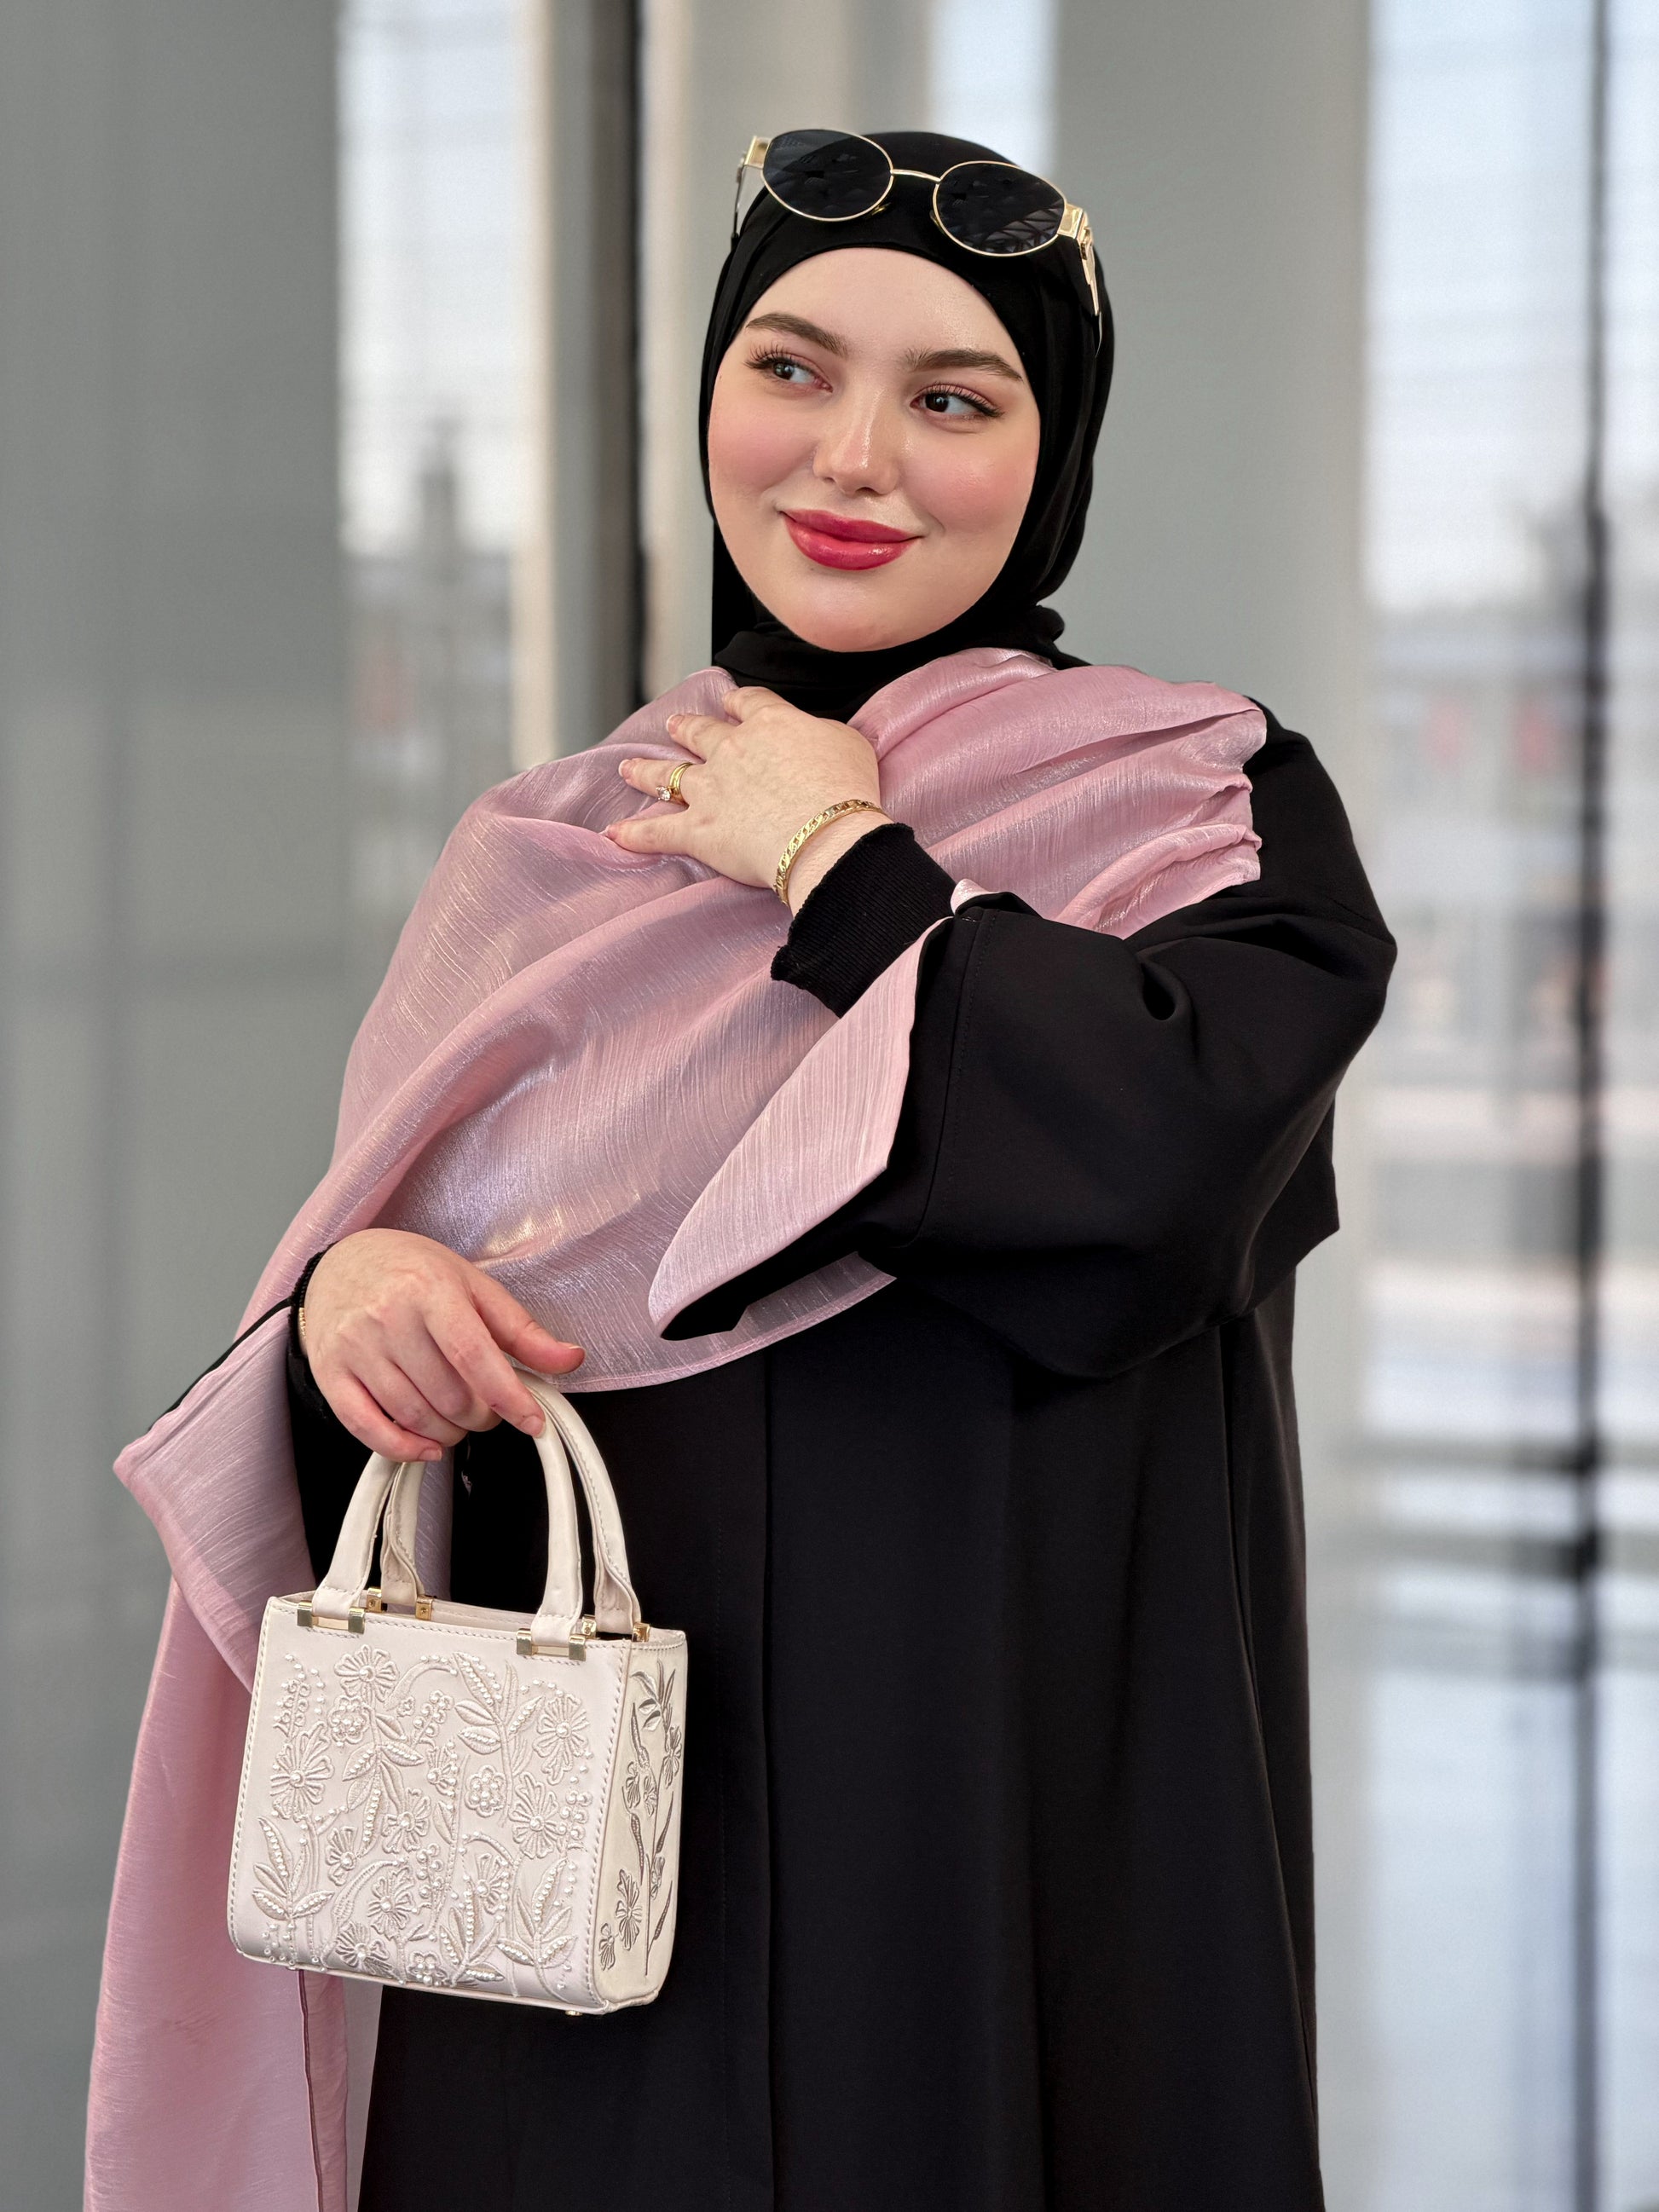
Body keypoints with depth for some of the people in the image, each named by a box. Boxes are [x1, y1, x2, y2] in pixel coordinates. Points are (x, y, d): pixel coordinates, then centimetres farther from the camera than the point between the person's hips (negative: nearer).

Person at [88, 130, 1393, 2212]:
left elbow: (1152, 1175, -21)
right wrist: (343, 1296, -15)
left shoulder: (1213, 807, -2)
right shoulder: (549, 859, 9)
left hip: (1024, 1844, -3)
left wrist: (839, 866, -9)